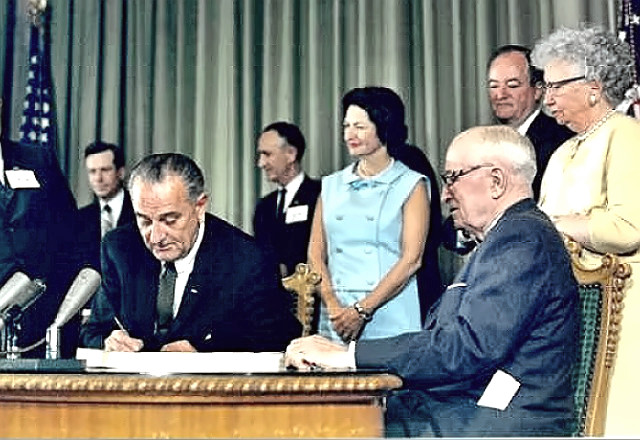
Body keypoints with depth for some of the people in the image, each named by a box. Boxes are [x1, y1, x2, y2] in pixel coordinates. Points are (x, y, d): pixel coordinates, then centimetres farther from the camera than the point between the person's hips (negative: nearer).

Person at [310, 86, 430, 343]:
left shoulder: (411, 185, 1)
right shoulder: (331, 186, 13)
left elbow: (411, 259, -7)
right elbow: (315, 255, 8)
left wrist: (362, 311, -14)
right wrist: (333, 306, -8)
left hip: (390, 323, -3)